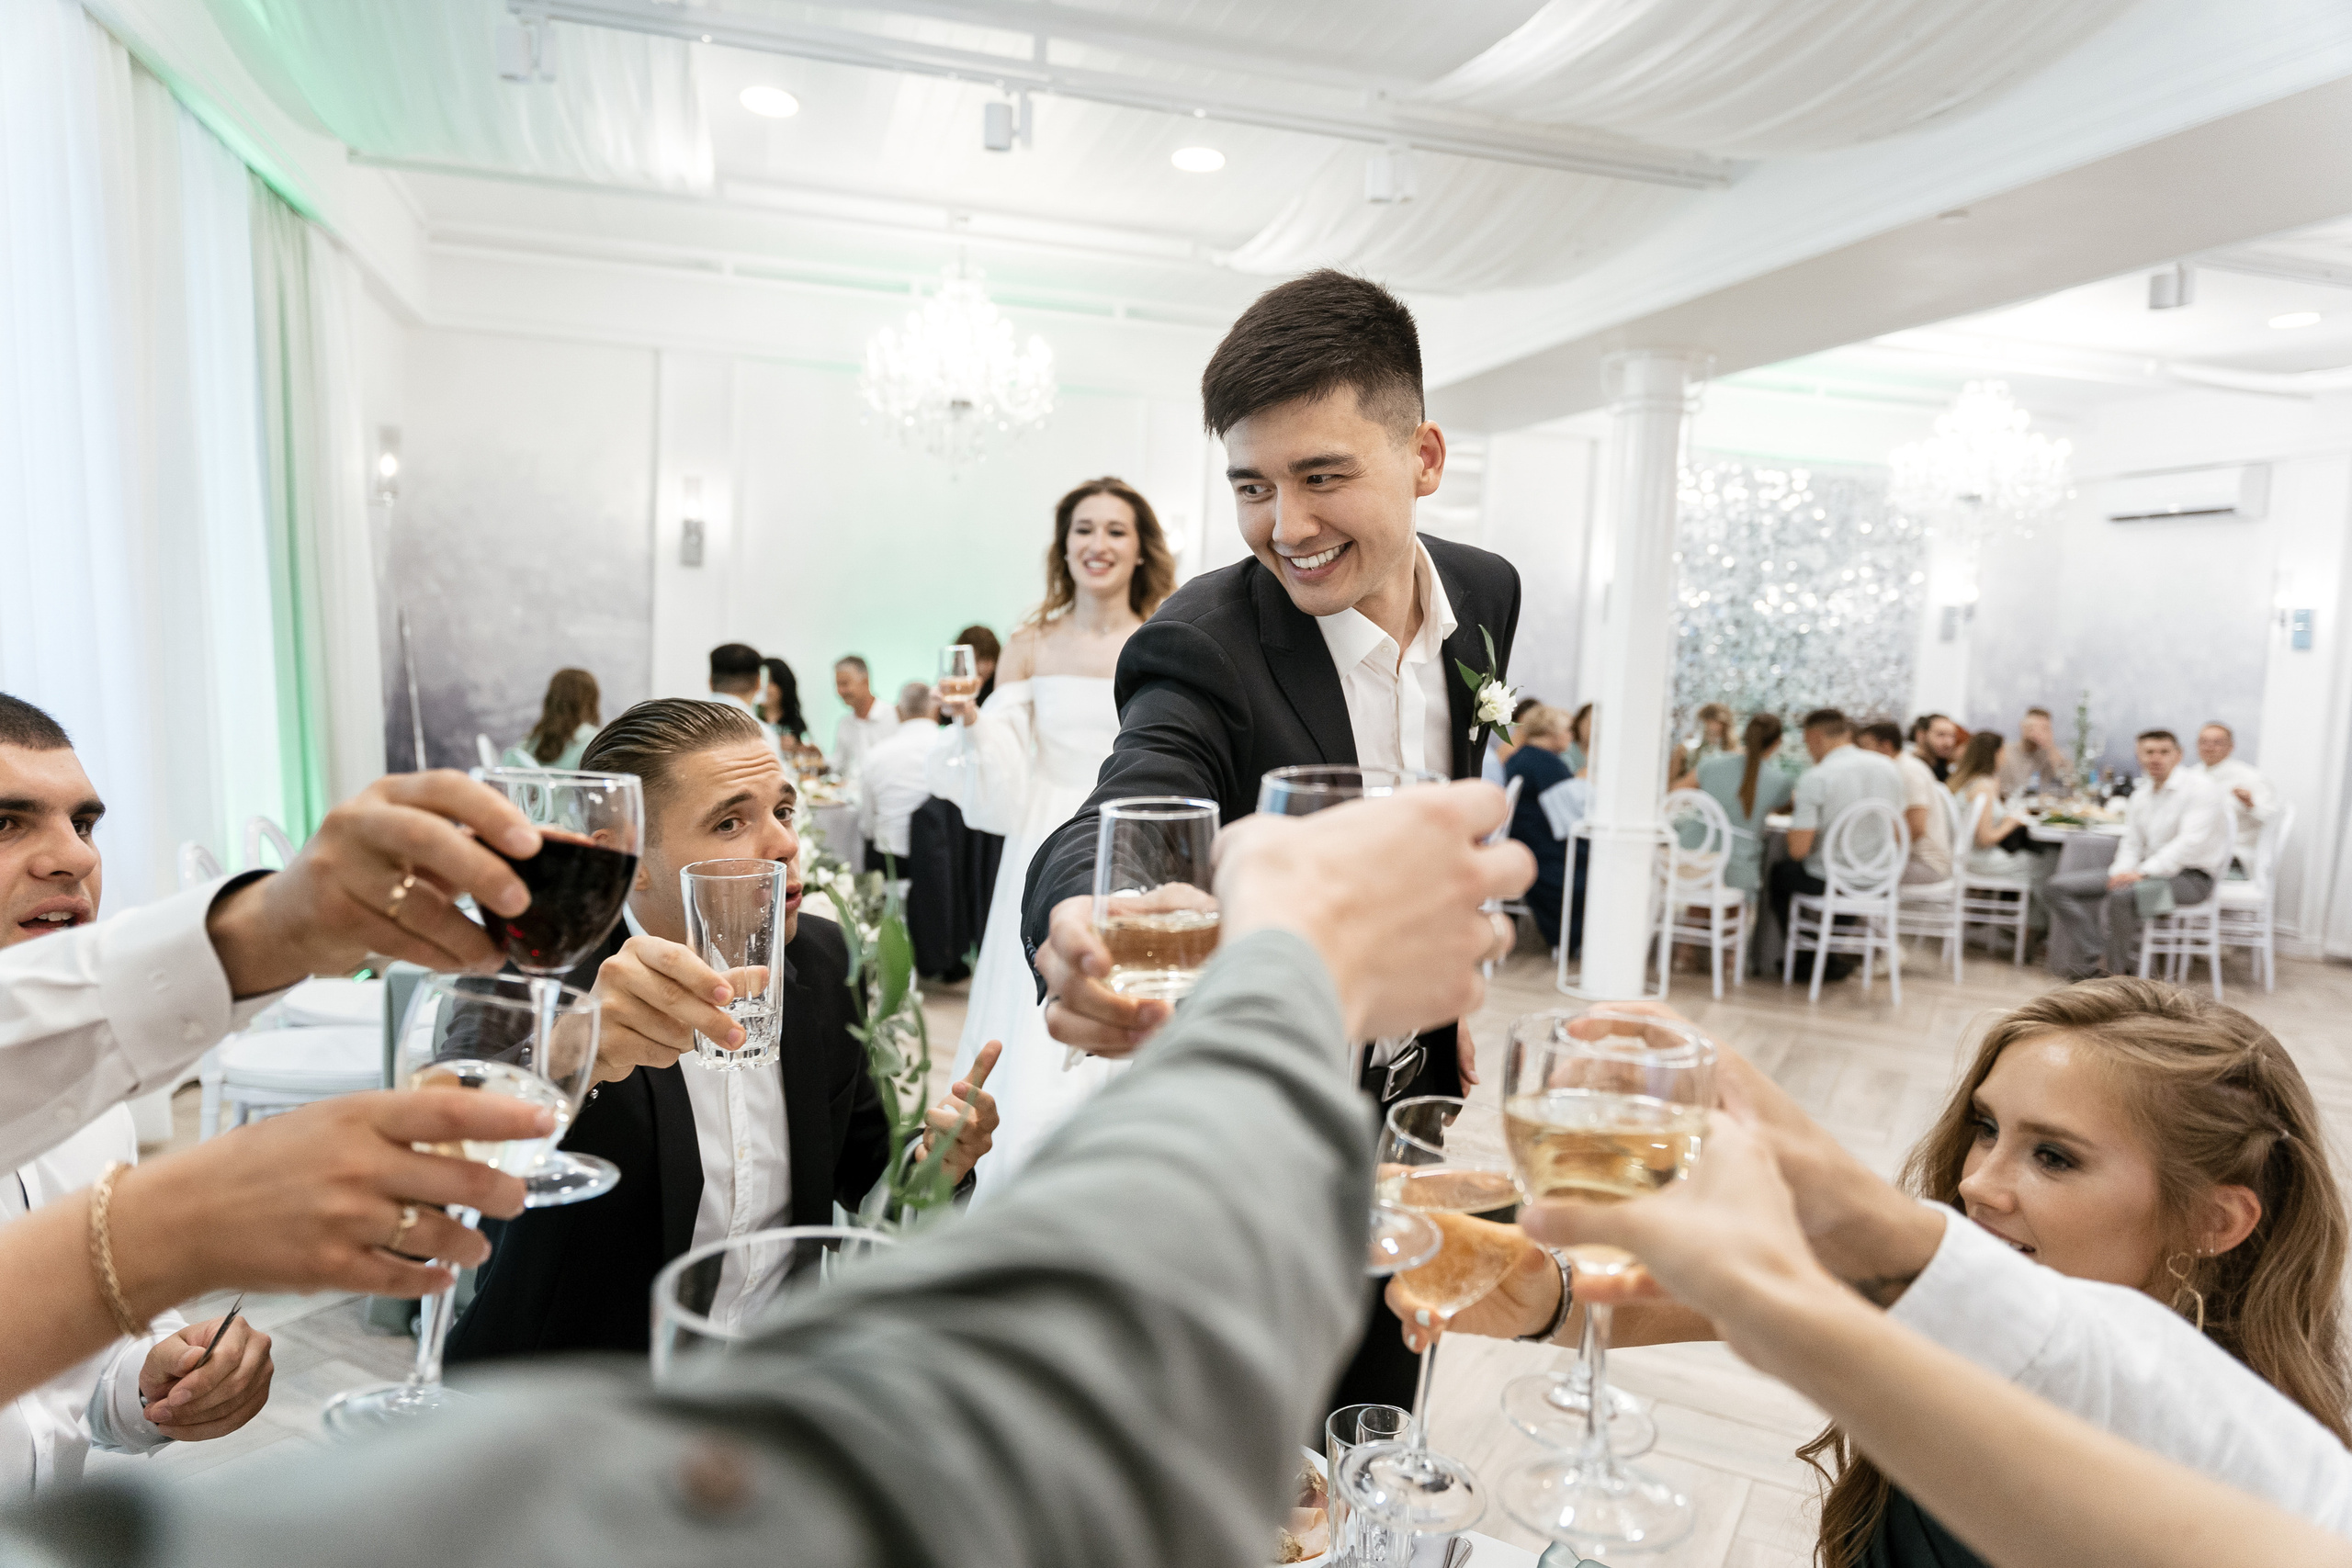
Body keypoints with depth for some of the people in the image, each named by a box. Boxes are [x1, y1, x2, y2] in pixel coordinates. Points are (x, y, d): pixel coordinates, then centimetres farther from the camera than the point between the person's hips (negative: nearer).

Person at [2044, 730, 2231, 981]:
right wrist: (2121, 872, -10)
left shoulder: (2199, 790, -10)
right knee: (2062, 885, -6)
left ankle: (2120, 975, -20)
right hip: (2148, 871, 8)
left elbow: (2191, 842, -22)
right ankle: (2086, 967, -11)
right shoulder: (2139, 797, 14)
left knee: (2119, 896, -37)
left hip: (2191, 876, -8)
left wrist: (2143, 872, -29)